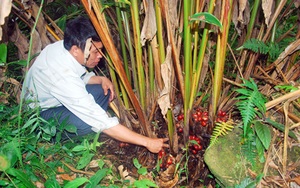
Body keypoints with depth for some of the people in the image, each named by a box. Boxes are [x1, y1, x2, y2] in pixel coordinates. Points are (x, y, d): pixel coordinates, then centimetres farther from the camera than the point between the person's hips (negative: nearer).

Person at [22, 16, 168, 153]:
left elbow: (81, 77, 6)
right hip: (40, 113, -7)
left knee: (103, 91, -7)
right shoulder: (63, 75, -40)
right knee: (87, 122, -33)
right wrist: (146, 142, -36)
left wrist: (101, 79, -15)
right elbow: (104, 124, -40)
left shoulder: (65, 46, -17)